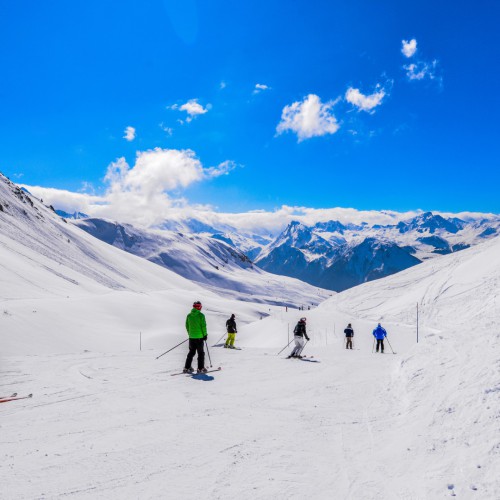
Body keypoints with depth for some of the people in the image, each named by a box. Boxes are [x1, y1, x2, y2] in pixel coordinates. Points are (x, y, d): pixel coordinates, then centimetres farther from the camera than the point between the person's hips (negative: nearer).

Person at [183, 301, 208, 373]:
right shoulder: (201, 315, -11)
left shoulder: (189, 315, 5)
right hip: (199, 337, -5)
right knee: (201, 353, 3)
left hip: (191, 337, 5)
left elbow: (187, 326, 11)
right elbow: (203, 326, -12)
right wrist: (205, 335, -2)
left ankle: (187, 368, 14)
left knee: (191, 352, 15)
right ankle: (200, 369, 0)